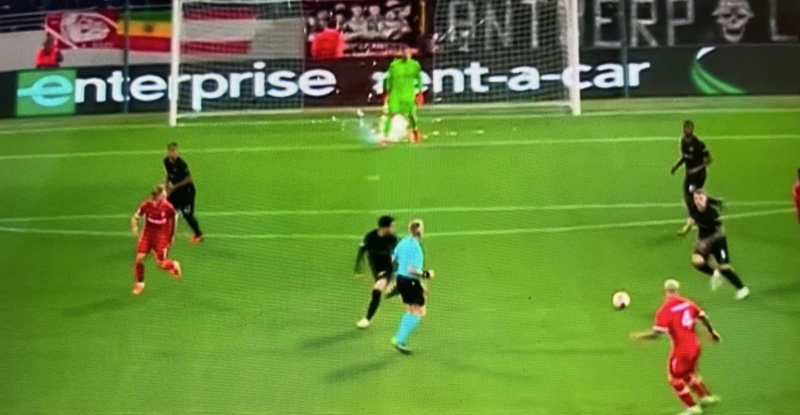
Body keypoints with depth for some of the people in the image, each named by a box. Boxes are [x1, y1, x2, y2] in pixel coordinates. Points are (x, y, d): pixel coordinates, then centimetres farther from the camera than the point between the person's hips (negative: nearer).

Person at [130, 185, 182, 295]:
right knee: (139, 258, -8)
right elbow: (135, 217, -1)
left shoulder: (168, 207, -17)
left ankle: (173, 265, 35)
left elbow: (173, 220, 1)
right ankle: (139, 283, 15)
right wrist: (134, 226, -21)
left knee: (161, 263, -2)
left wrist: (172, 236, 8)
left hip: (162, 237, -2)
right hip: (147, 234, 2)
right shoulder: (146, 205, -15)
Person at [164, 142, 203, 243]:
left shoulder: (181, 164, -27)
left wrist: (175, 186, -21)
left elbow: (188, 178, -23)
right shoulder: (166, 161, -3)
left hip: (187, 190, -7)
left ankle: (198, 234, 17)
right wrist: (166, 182, 1)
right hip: (176, 190, 7)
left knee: (187, 213, -2)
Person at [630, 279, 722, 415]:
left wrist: (639, 336, -8)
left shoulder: (664, 310, -18)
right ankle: (706, 396, 42)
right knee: (689, 373, 30)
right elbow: (703, 317, 10)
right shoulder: (688, 303, 0)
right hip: (695, 346, 7)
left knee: (675, 378, 12)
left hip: (681, 349, -7)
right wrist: (711, 332, 28)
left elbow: (657, 334, -22)